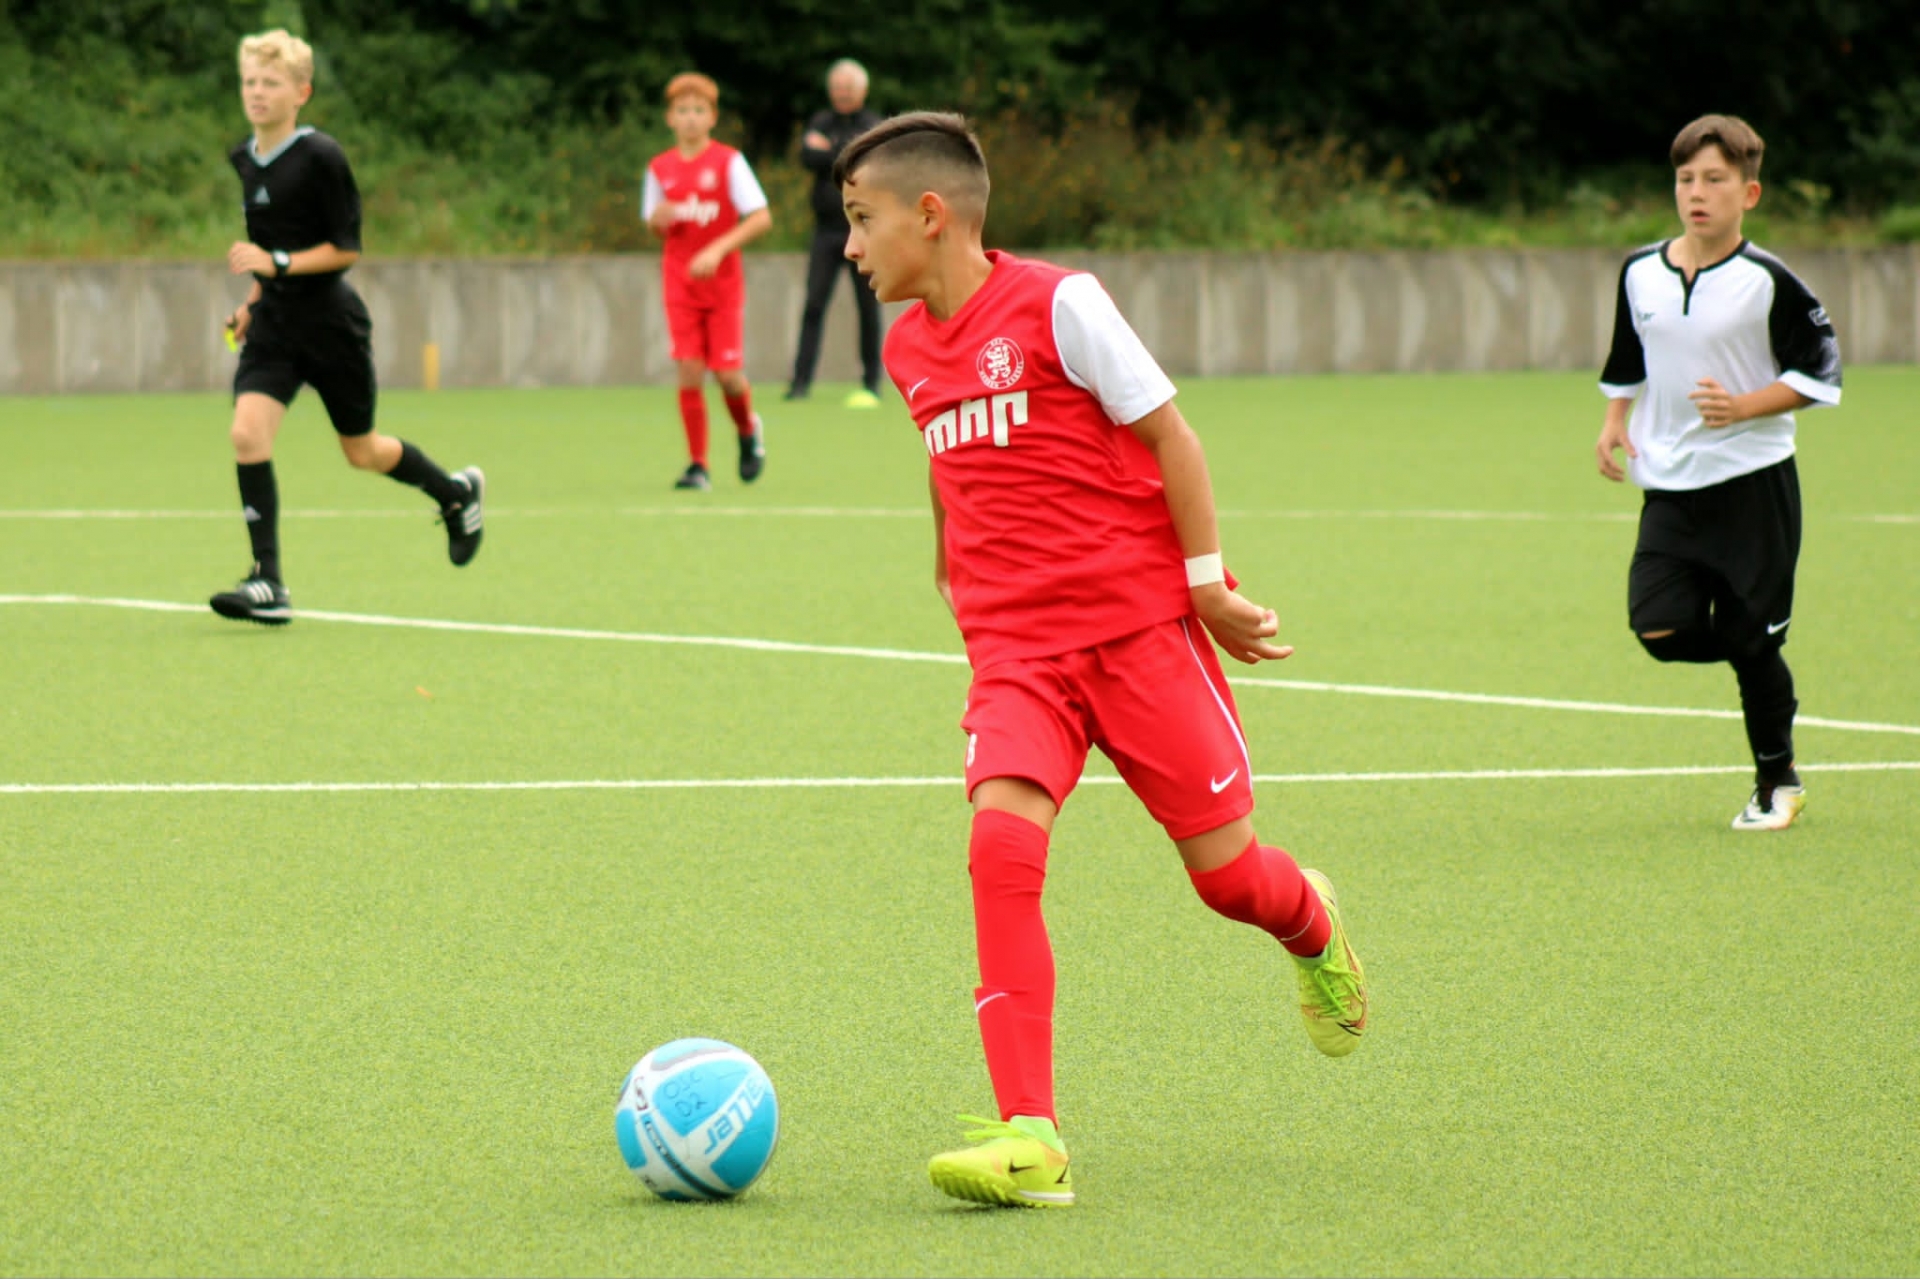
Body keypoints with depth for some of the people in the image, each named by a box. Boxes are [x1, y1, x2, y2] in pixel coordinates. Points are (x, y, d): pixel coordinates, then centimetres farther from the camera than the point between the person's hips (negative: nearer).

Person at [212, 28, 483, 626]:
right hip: (274, 324, 5)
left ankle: (456, 492, 38)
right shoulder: (246, 160, 7)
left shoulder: (321, 157, -15)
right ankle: (267, 583, -14)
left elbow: (346, 249, -14)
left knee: (362, 452, 8)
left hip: (330, 322, -5)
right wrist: (255, 299, 15)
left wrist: (278, 264, -23)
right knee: (248, 434, -15)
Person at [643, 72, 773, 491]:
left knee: (727, 373, -5)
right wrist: (658, 218, -8)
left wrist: (718, 249, -20)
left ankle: (748, 429, 27)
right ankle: (697, 465, 0)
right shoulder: (659, 168, 6)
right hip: (679, 282, 2)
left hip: (723, 281, -2)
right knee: (689, 371, -7)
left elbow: (761, 218, -9)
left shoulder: (729, 162, -5)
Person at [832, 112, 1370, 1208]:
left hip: (1140, 623, -4)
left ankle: (1313, 927, 42)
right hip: (1014, 651, 4)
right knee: (1003, 842, -21)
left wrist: (1206, 582, -6)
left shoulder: (1055, 303, -8)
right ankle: (1029, 1139, -25)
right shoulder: (910, 349, 11)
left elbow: (1168, 434, -5)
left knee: (1223, 869, 1)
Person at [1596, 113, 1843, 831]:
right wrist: (1615, 420, 4)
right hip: (1670, 485, 4)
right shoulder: (1640, 274, 5)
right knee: (1659, 629, -11)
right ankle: (1756, 657, 21)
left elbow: (1820, 370, -6)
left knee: (1752, 642, 0)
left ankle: (1777, 782, 19)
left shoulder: (1768, 283, -9)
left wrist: (1743, 407, -18)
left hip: (1754, 482, -4)